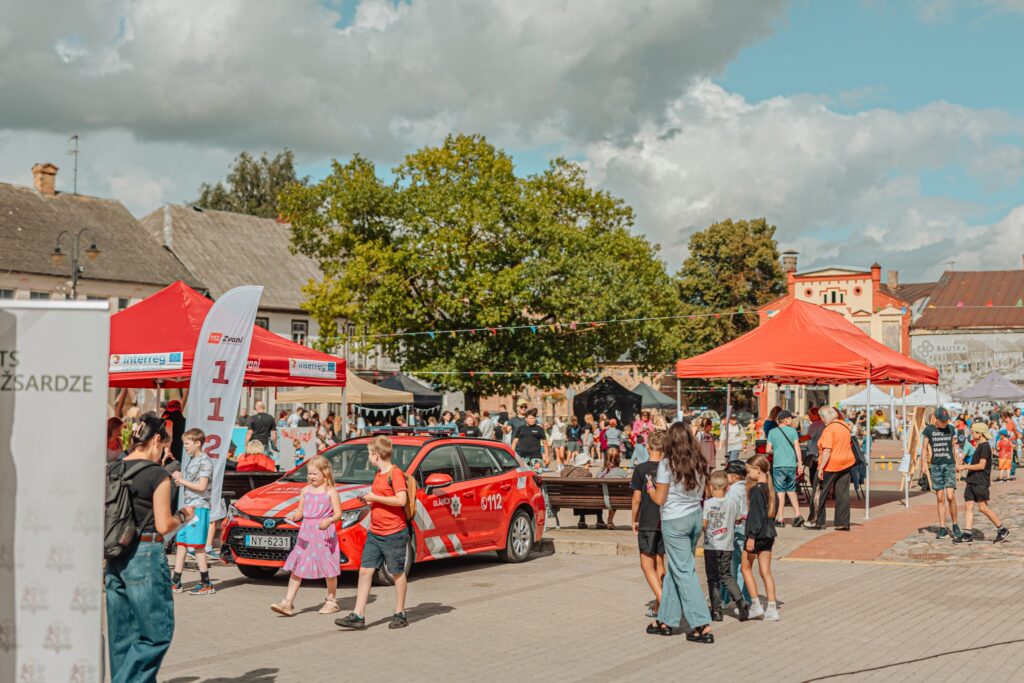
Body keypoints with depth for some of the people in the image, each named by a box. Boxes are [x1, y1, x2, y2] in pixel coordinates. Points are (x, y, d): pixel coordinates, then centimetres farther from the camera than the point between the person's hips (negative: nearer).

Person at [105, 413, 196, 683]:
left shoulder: (111, 471, 7)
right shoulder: (158, 475, -11)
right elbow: (163, 526, -11)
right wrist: (183, 516, 7)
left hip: (115, 557, 7)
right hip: (145, 557, -7)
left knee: (121, 635, 13)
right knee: (156, 633, 2)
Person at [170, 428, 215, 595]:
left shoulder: (204, 461, -10)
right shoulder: (191, 461, 17)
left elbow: (201, 486, -16)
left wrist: (181, 480, -10)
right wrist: (179, 479, 6)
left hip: (199, 507, -9)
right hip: (187, 507, 9)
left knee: (197, 545, -7)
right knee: (181, 544, 8)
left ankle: (206, 584, -2)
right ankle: (175, 583, 11)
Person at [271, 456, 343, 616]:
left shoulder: (330, 492, -3)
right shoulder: (306, 490, 12)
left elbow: (338, 513, -8)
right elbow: (300, 511, 15)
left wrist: (329, 520, -27)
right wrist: (294, 516, -7)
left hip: (325, 534, -5)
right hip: (306, 534, 5)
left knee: (329, 568, 3)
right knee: (296, 568, -1)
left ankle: (331, 601, 20)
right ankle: (288, 603, -3)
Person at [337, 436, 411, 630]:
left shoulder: (395, 473, -12)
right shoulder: (379, 474, 15)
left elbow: (401, 500, -23)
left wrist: (374, 497, -17)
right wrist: (368, 501, 7)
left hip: (394, 533, -8)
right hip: (374, 533, 9)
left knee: (397, 573, 5)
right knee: (365, 571, 3)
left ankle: (400, 614, 16)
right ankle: (358, 616, 4)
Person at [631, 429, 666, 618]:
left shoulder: (641, 469, -9)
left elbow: (637, 498, -7)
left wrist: (634, 520, 6)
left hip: (647, 523, -4)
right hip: (666, 522, 4)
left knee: (647, 564, 2)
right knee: (659, 563, 14)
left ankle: (662, 601, -16)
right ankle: (658, 607, 18)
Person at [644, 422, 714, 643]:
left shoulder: (667, 464, -14)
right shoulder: (699, 464, 3)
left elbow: (659, 499, -10)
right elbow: (701, 494, 10)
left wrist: (650, 487, 8)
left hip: (675, 521, -6)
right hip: (696, 517, 6)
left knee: (684, 572, -2)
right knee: (674, 569, 16)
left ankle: (703, 625, -6)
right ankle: (666, 620, 23)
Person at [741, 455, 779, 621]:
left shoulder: (756, 489, -16)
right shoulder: (769, 488, 9)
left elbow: (757, 514, -20)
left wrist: (751, 536, -20)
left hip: (757, 534, -8)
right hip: (769, 533, 8)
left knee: (746, 568, 7)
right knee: (766, 571, 8)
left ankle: (756, 605, 4)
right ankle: (772, 609, 6)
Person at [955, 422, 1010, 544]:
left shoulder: (985, 447, -12)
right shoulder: (979, 446, 18)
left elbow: (982, 465, -18)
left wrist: (965, 467, -16)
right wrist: (964, 467, 18)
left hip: (981, 482, -10)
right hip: (972, 481, 10)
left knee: (983, 507, -9)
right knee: (968, 506, 3)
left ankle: (1002, 530, 2)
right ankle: (968, 534, 1)